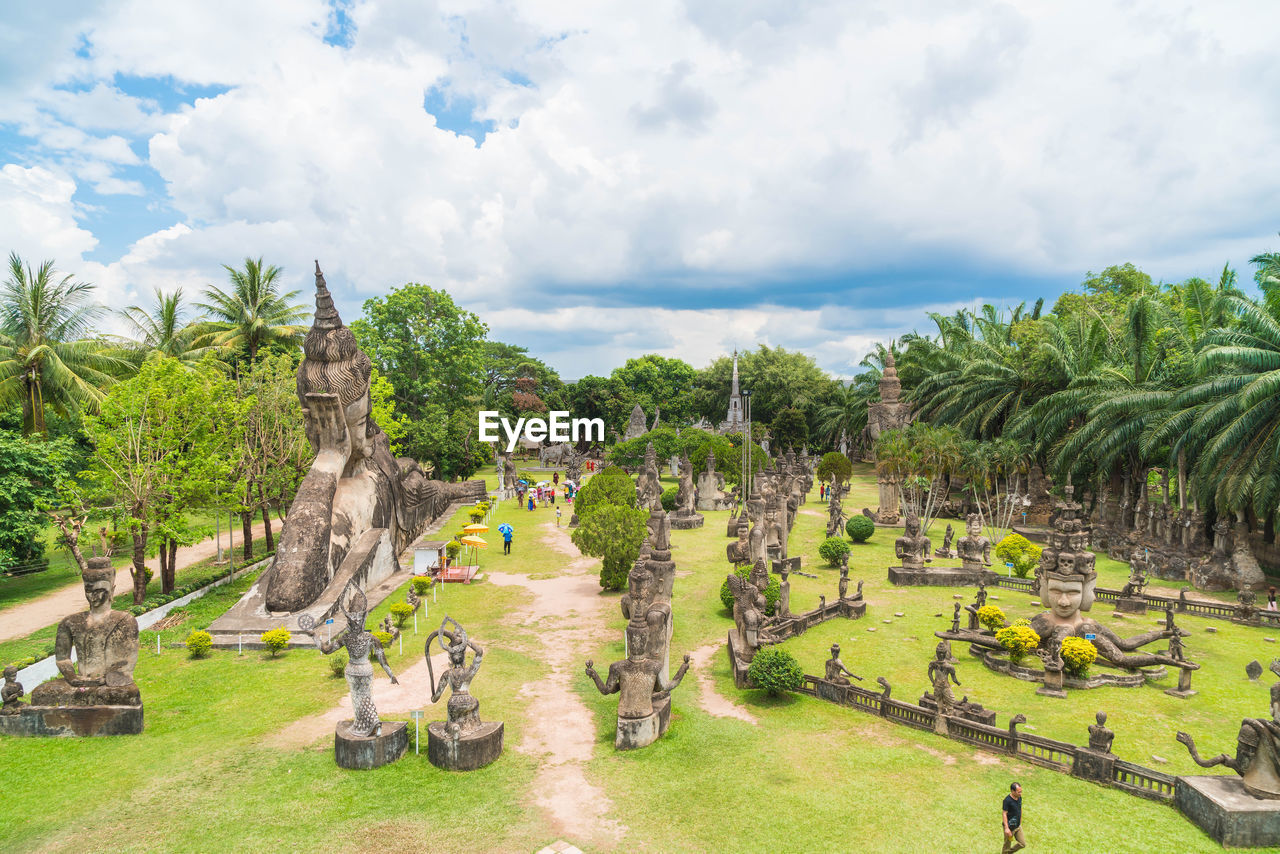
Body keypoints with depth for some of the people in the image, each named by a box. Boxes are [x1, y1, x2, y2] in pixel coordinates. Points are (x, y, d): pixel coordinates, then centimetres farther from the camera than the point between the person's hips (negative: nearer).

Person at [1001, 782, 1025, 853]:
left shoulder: (1019, 798, -2)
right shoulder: (1007, 800, -25)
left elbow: (1020, 809, 13)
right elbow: (1004, 814, -22)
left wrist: (1020, 822, 19)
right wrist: (1006, 828, -25)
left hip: (1018, 826, 7)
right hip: (1010, 827, -7)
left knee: (1023, 844, 10)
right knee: (1007, 845, 8)